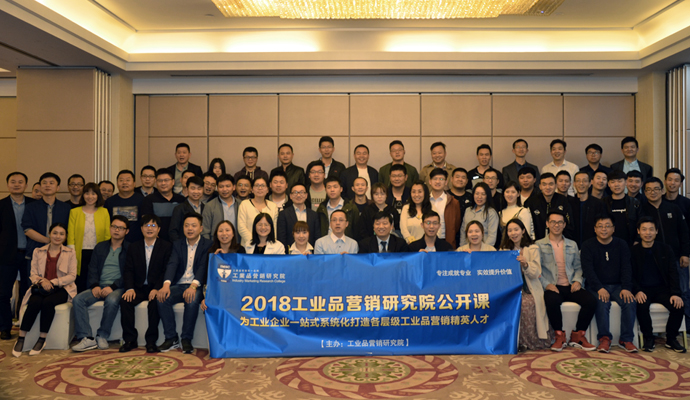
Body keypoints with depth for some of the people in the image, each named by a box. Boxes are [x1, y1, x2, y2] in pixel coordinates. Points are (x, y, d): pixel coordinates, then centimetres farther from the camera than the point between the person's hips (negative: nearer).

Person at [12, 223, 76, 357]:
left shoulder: (70, 253, 8)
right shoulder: (38, 252, 14)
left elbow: (72, 276, 0)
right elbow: (33, 274, 8)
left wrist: (53, 282, -13)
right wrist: (41, 281, -14)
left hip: (61, 289, -1)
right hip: (40, 288, 2)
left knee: (48, 302, -32)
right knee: (34, 303, -31)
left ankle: (42, 340, -21)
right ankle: (21, 338, -21)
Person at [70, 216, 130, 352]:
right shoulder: (100, 247, 18)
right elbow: (92, 268, 11)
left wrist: (112, 287, -16)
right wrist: (95, 285, -8)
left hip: (117, 287, -4)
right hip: (99, 286, 4)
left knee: (112, 300, -36)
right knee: (78, 299, -22)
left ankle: (102, 336, -19)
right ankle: (86, 338, -23)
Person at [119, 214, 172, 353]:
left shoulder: (166, 247, 3)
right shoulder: (133, 247, 14)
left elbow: (166, 271, -6)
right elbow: (128, 270, 5)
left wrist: (157, 289, -20)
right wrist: (129, 288, -13)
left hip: (155, 288, -3)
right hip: (138, 288, 3)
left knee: (155, 302, -32)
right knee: (125, 301, -24)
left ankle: (151, 341, -20)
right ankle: (130, 340, -14)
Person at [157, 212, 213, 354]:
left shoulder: (208, 245, 2)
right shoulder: (178, 244, 13)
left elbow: (203, 267, -12)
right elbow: (172, 264, -3)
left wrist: (193, 286, -30)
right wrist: (166, 284, -23)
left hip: (197, 286, -4)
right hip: (178, 285, 4)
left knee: (192, 300, -35)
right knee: (162, 298, -24)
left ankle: (187, 339, -19)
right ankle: (171, 338, -13)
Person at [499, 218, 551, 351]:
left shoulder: (533, 249, 7)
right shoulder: (504, 250, 16)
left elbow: (536, 273, -3)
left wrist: (525, 264, -21)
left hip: (528, 290, -2)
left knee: (525, 304, -32)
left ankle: (527, 342, -14)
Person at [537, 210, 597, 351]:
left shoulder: (572, 245, 20)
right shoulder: (540, 245, 6)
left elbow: (578, 267, 18)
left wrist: (577, 280, -2)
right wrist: (547, 284, -15)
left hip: (570, 286, 4)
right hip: (552, 287, -4)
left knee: (591, 300, -24)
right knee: (552, 301, -37)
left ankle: (578, 335, -7)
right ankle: (559, 335, -14)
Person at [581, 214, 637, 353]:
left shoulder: (621, 244, 10)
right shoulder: (588, 246, 1)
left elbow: (626, 268, 2)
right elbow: (588, 270, -9)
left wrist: (626, 288, -14)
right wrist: (599, 288, -22)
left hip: (618, 285, 3)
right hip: (596, 286, -2)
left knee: (630, 302, -25)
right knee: (602, 303, -31)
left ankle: (626, 339, -14)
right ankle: (604, 338, -21)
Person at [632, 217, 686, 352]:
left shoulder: (665, 249, 7)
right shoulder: (633, 251, 2)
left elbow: (673, 273, 2)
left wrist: (676, 293, -14)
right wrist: (637, 291, -20)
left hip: (662, 288, 2)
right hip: (643, 289, -2)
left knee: (678, 305, -26)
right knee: (641, 306, -32)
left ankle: (671, 338, -3)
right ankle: (648, 337, -9)